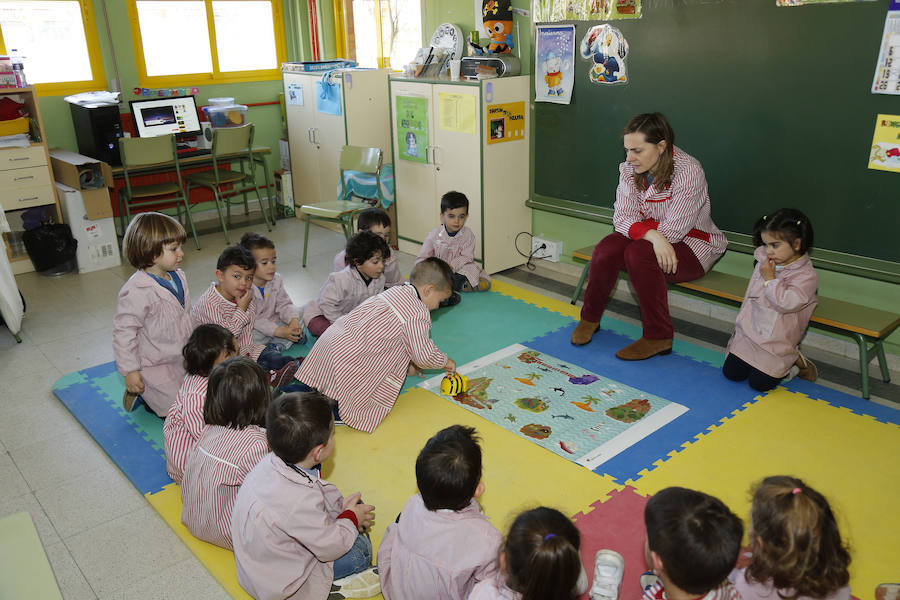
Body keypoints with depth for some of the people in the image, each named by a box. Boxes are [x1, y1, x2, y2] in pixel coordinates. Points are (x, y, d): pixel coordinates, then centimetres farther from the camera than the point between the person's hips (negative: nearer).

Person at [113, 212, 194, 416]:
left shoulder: (178, 277, 0)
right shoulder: (137, 292, -27)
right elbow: (123, 332, -22)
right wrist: (130, 371, -19)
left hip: (181, 359, 8)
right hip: (154, 367, -8)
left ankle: (151, 395, 24)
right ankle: (141, 394, 12)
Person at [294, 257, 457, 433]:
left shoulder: (395, 292, 16)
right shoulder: (418, 314, -13)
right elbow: (425, 355, -13)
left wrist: (407, 363, 30)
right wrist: (445, 361, 9)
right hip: (347, 362, -10)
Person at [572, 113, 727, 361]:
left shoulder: (688, 171, -23)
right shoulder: (629, 168, -4)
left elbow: (673, 230, -24)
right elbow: (622, 217, -12)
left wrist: (638, 226, -11)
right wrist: (652, 235, -31)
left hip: (691, 245, -5)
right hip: (648, 240, 5)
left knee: (639, 253, -34)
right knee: (607, 249, -24)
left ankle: (659, 337, -20)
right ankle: (590, 318, -1)